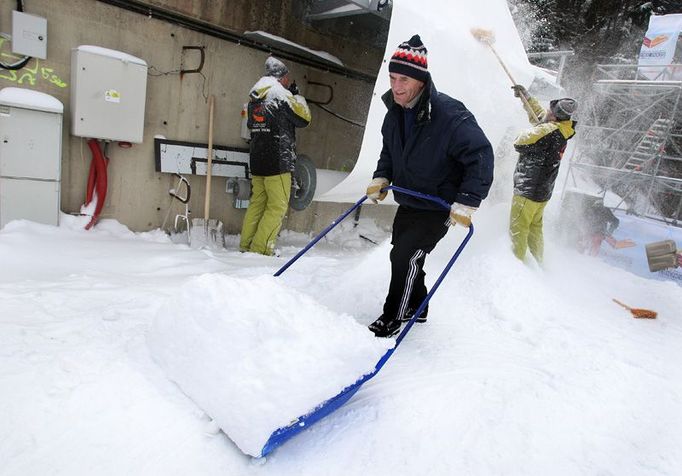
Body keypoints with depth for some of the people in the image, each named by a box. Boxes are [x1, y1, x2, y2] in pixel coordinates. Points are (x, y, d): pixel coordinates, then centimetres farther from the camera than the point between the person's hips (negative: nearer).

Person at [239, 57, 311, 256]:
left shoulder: (254, 95, 13)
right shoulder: (281, 94, -9)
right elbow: (304, 119, -3)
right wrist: (297, 96, 11)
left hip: (256, 159, 8)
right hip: (278, 161, -8)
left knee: (257, 202, 14)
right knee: (278, 206, -1)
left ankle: (246, 245, 16)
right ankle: (260, 249, -2)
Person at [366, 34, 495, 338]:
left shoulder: (450, 115, -26)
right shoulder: (395, 112, -1)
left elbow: (481, 156, -23)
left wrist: (466, 203, -28)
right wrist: (381, 178, 1)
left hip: (439, 208, -7)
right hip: (407, 202, 8)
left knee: (405, 256, -13)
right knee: (405, 256, 15)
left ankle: (392, 319, 7)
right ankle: (416, 308, 37)